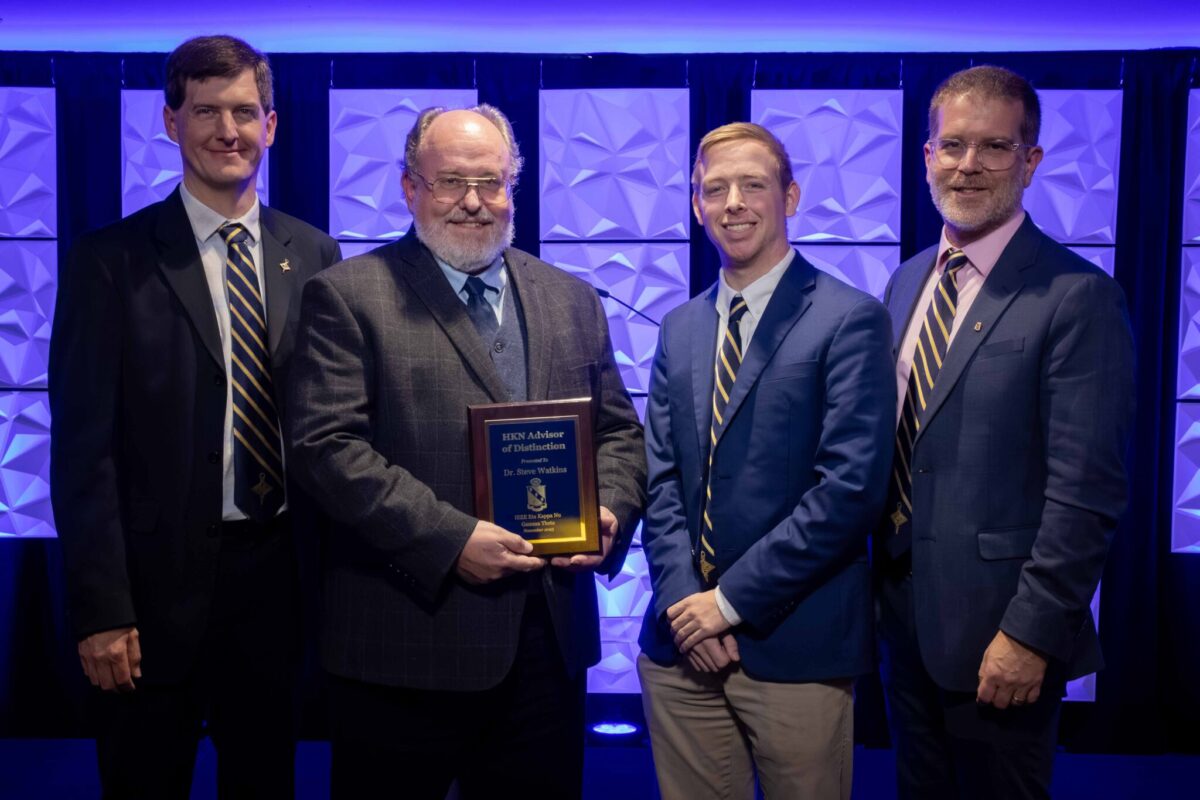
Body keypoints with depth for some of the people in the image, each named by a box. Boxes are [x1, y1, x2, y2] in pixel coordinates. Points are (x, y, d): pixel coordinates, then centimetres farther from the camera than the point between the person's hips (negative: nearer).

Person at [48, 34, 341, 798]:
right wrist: (100, 610, -12)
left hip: (279, 580, 3)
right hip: (159, 584, -3)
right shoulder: (112, 261, -6)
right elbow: (84, 447, -8)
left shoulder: (313, 256, 4)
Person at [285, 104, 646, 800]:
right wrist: (449, 538, -19)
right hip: (406, 644, -4)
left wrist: (609, 513, -6)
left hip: (552, 640, 5)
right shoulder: (347, 296, -2)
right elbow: (328, 446, -12)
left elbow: (619, 431, 14)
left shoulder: (573, 300, 12)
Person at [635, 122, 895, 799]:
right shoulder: (680, 328, 11)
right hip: (681, 644, 5)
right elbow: (661, 476, 8)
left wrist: (732, 599, -14)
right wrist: (683, 595, -7)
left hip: (796, 647, -4)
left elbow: (852, 487, -15)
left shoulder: (850, 319, -7)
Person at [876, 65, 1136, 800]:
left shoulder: (1077, 297, -15)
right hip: (905, 620, 7)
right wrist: (880, 585, 10)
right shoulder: (908, 281, 7)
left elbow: (1087, 491, -18)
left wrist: (1030, 634, -18)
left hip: (997, 636, -6)